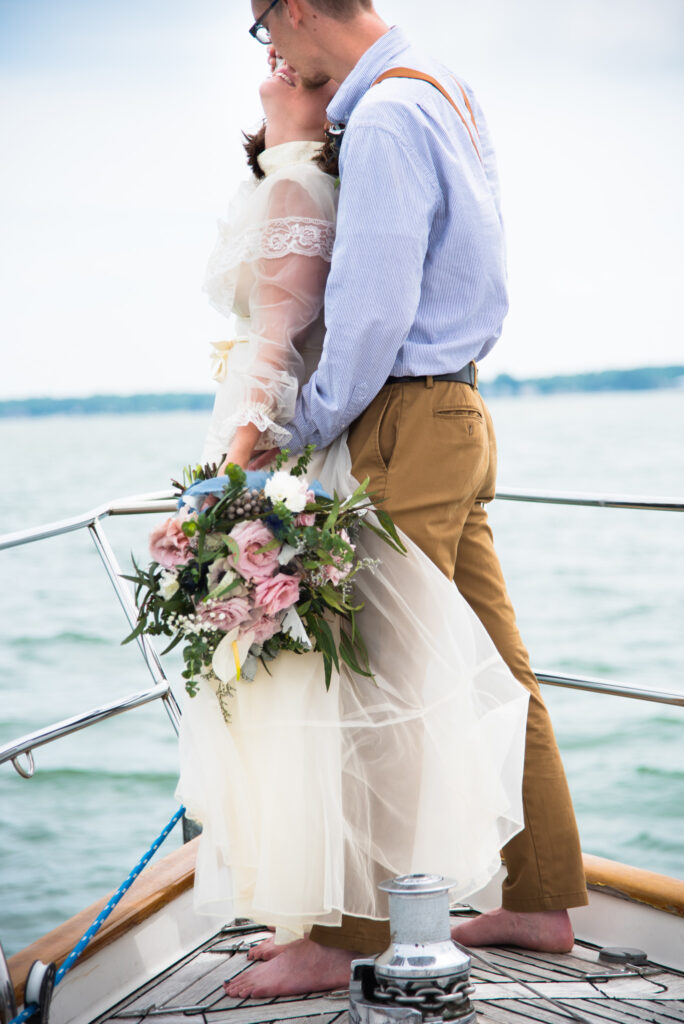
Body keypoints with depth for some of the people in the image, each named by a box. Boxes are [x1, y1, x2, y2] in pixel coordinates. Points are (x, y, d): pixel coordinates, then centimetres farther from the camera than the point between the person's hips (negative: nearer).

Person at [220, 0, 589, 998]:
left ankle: (344, 937, 5)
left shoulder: (385, 118, -16)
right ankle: (542, 900, 19)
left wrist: (305, 429, -8)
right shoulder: (452, 93, 14)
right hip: (461, 410, 10)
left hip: (410, 425, -10)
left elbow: (372, 313, -20)